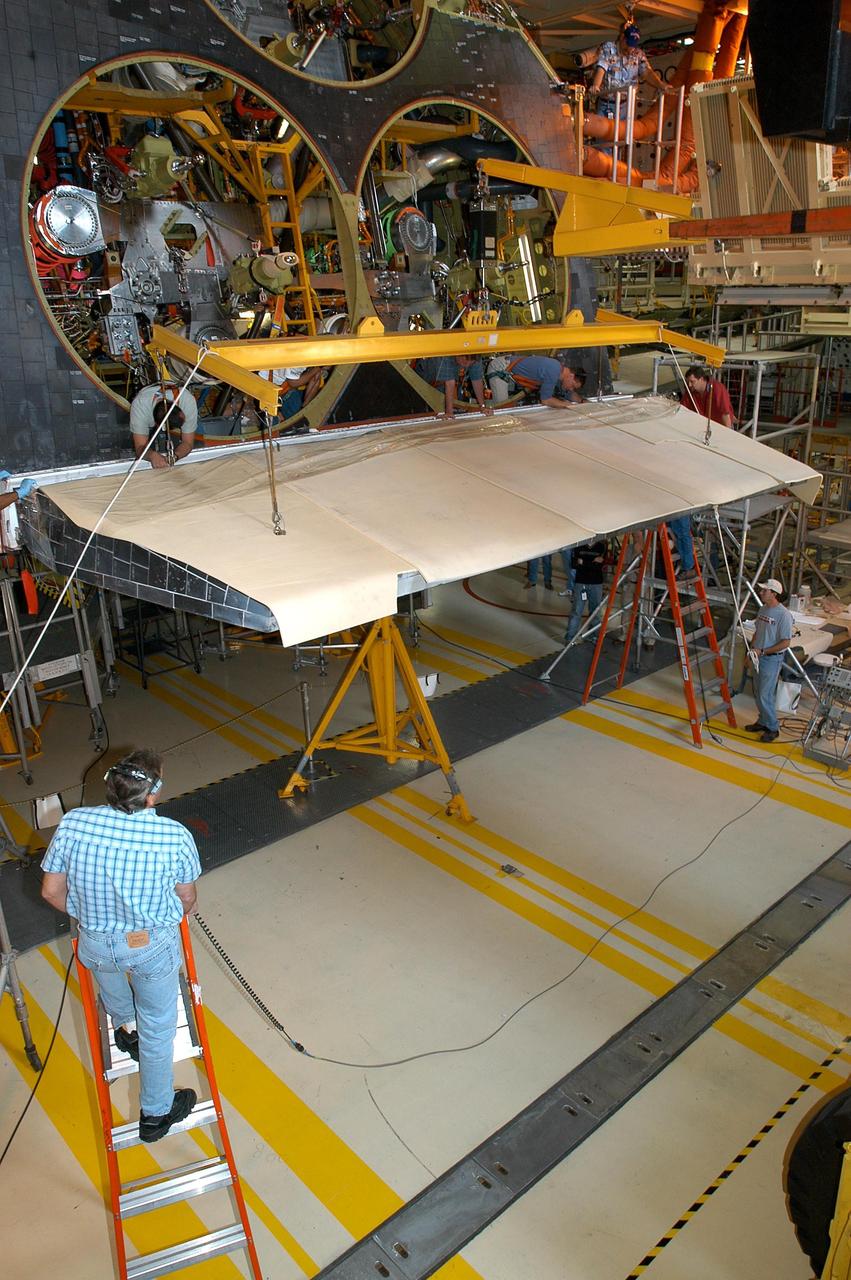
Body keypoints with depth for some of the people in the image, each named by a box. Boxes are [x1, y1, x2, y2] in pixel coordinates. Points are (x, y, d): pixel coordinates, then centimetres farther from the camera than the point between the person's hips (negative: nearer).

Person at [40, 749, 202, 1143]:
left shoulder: (72, 824, -19)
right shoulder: (175, 836, -23)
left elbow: (51, 892, -6)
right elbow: (186, 899, -6)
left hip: (95, 944, 3)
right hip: (154, 947, -2)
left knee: (106, 965, 39)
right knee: (157, 1028, 20)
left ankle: (124, 1025, 64)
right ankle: (156, 1113, 37)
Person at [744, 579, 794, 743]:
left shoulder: (783, 614, -19)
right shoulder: (763, 609, 7)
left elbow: (785, 642, -19)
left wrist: (762, 651, -20)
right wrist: (752, 649, 8)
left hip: (772, 659, -8)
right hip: (759, 657, 8)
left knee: (765, 695, -6)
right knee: (760, 693, 17)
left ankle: (773, 728, 7)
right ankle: (763, 721, 31)